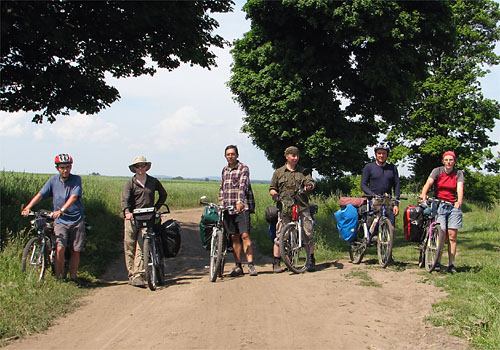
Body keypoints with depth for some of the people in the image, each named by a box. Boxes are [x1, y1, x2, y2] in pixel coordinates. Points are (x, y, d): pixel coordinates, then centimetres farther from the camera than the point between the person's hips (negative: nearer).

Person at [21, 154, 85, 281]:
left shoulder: (76, 180, -5)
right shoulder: (53, 180, 3)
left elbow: (73, 197, -19)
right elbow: (40, 194, -4)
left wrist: (61, 210, -33)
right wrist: (28, 207, -20)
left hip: (76, 220, -1)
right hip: (60, 221, 1)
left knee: (76, 251, 3)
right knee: (60, 249, -15)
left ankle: (72, 278, 17)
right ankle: (58, 278, -5)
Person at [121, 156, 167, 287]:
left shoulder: (153, 182, 12)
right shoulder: (130, 183, 6)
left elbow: (163, 194, 28)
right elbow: (125, 199, -9)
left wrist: (156, 208, 15)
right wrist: (127, 212, -29)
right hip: (132, 218, 0)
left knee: (141, 247, -12)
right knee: (129, 247, 0)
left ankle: (138, 276, -16)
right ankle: (131, 274, 9)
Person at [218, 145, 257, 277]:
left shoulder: (243, 168, -4)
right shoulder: (225, 170, 16)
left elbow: (243, 185, -18)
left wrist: (239, 202, -32)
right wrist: (221, 201, 11)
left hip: (242, 207, -6)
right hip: (228, 208, 6)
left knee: (245, 235, -12)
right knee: (234, 237, 7)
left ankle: (251, 265, -11)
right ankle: (238, 266, 12)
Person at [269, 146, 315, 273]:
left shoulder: (303, 171, 15)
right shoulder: (279, 172, 14)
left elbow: (310, 182, 2)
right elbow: (272, 188, 17)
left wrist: (309, 186, -21)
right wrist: (274, 194, -6)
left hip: (302, 206, 1)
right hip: (284, 207, -1)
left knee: (308, 233, 0)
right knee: (280, 234, -5)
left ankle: (311, 260, 15)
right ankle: (276, 263, 0)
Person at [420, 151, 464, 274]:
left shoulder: (458, 173, 4)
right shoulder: (437, 171, 1)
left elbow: (460, 188, -12)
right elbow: (428, 182, -14)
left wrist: (459, 202, -30)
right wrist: (423, 195, -33)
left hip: (454, 206, 1)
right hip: (439, 205, -1)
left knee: (452, 236, -2)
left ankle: (451, 264, 4)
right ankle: (437, 262, -2)